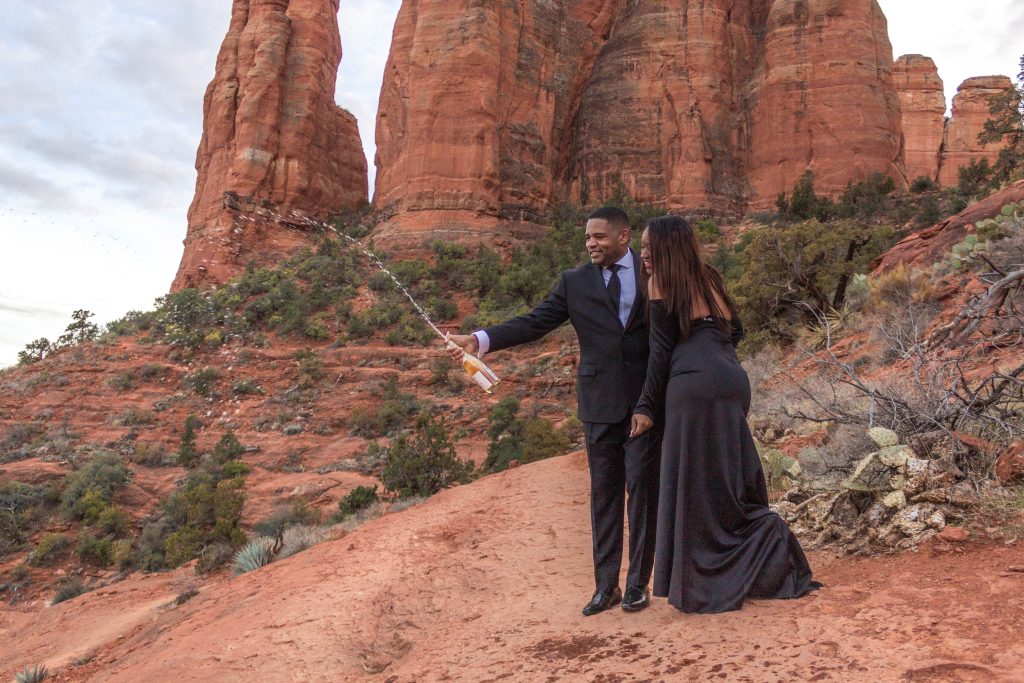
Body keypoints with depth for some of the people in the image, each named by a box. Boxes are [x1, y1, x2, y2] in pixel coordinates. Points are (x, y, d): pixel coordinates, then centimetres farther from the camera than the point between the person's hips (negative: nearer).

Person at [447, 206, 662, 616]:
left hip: (647, 398, -1)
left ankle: (638, 583, 16)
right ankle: (606, 585, 17)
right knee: (604, 492, 7)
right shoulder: (574, 282, 5)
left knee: (642, 487, 3)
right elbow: (535, 322, -3)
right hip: (600, 402, 1)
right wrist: (479, 340, -16)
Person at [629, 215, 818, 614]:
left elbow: (661, 351, -3)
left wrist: (646, 407, 0)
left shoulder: (661, 283, 0)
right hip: (733, 382, 8)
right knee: (729, 483, 14)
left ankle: (704, 589, 5)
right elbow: (735, 330, 23)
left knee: (697, 487, 0)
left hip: (694, 386, -7)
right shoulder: (708, 278, 20)